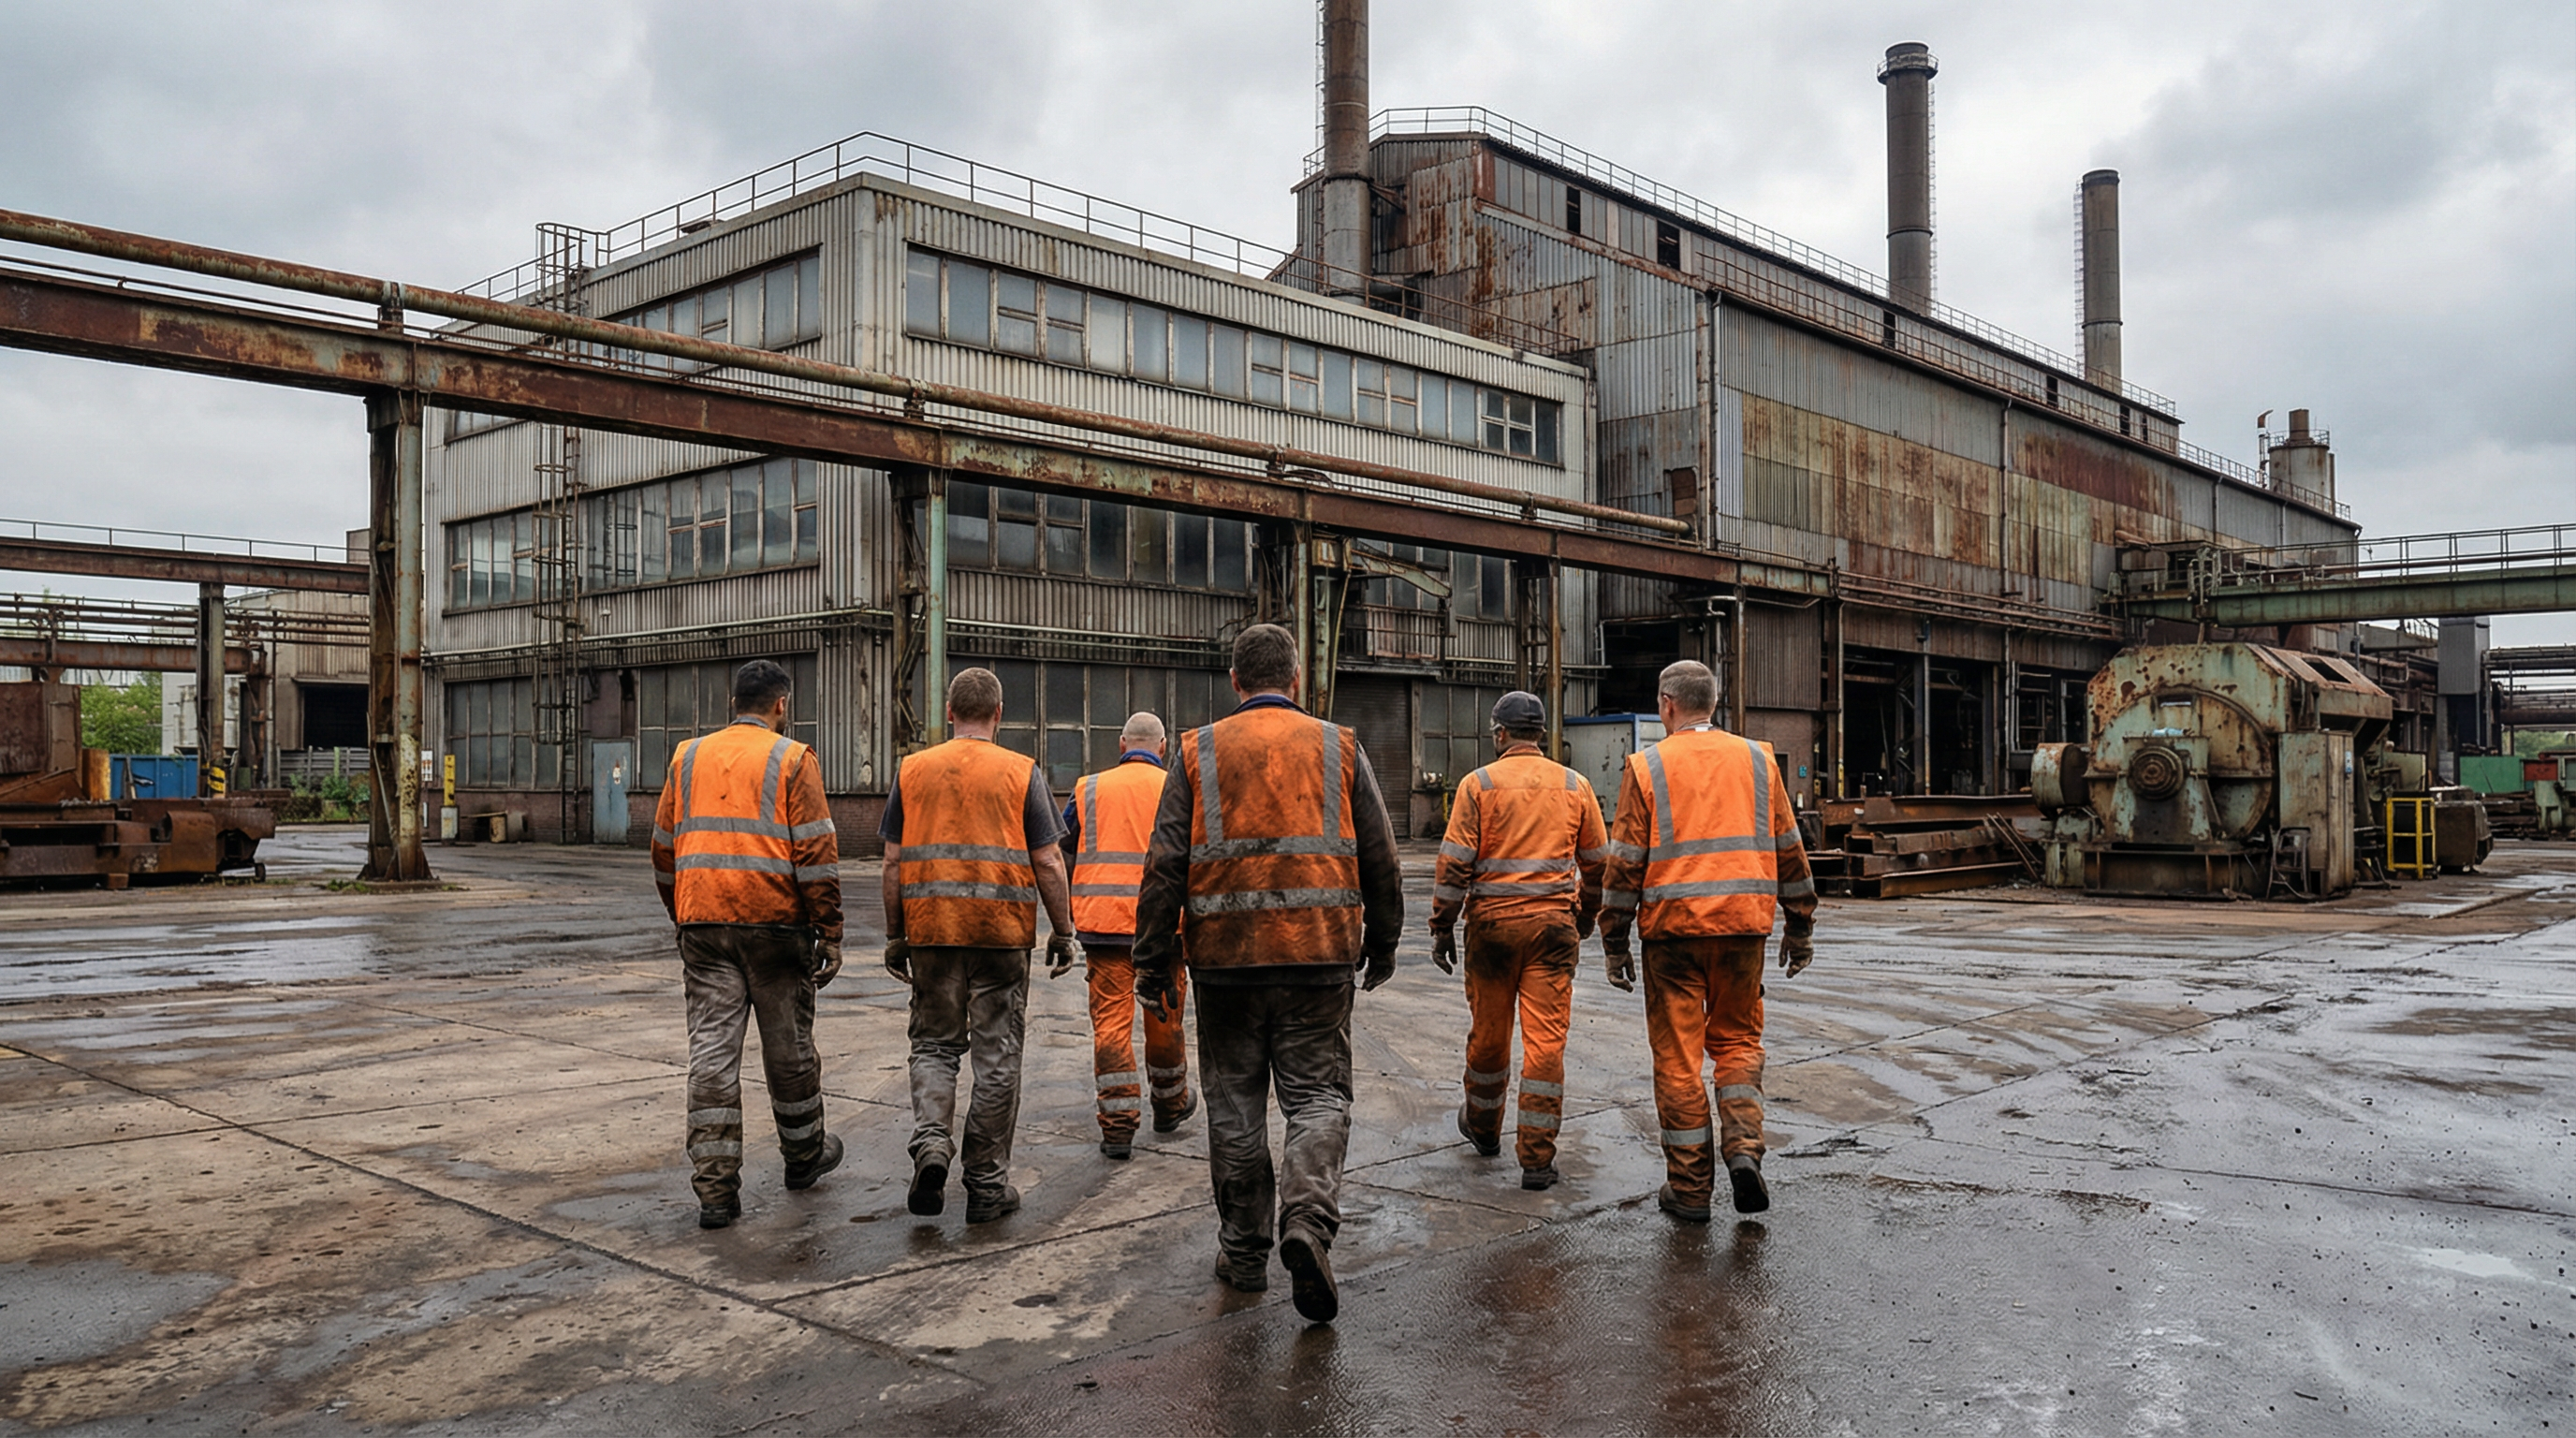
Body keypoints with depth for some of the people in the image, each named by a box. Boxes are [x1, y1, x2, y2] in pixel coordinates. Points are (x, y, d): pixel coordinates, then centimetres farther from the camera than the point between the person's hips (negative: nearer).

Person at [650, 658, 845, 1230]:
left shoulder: (688, 758, 11)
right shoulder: (792, 760, -4)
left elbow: (664, 850, 15)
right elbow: (816, 855, -9)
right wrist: (830, 935, -5)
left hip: (703, 925, 3)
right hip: (775, 924, -3)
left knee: (712, 1048, 2)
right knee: (788, 1044, 12)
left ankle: (715, 1188, 0)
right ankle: (804, 1155, 31)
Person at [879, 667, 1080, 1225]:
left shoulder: (912, 770, 5)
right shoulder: (1021, 772, -2)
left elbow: (893, 862, 5)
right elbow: (1048, 863, -4)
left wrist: (895, 936, 13)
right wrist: (1063, 933, 5)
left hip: (930, 930, 2)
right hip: (1001, 931, -2)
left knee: (934, 1043, 15)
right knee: (996, 1057, 6)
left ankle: (931, 1145, -7)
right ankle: (988, 1186, 11)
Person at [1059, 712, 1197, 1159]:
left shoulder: (1089, 789, 8)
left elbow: (1062, 857, 11)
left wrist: (1064, 918, 20)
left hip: (1102, 921, 0)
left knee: (1111, 1018, 2)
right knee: (1163, 1018, 15)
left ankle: (1118, 1124, -3)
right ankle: (1170, 1104, 33)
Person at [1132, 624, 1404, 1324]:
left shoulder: (1198, 752, 3)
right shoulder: (1339, 747, 5)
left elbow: (1165, 865, -2)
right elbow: (1380, 859, 7)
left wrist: (1153, 962, 3)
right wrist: (1382, 945, 19)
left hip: (1226, 954, 0)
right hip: (1319, 953, 0)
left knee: (1235, 1102, 12)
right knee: (1318, 1095, 7)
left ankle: (1244, 1251, 19)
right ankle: (1308, 1219, -16)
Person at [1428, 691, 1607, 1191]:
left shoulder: (1479, 784, -3)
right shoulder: (1576, 786, 5)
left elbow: (1454, 863, -7)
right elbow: (1596, 863, 12)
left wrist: (1443, 928, 1)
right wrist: (1586, 918, 26)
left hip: (1492, 922, -1)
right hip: (1553, 924, 1)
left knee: (1488, 1031, 15)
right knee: (1547, 1038, 1)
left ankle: (1483, 1126, 36)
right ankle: (1537, 1158, 0)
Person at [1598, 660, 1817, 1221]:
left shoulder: (1647, 766, -1)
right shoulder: (1757, 760, 9)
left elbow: (1626, 861, -3)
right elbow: (1789, 851, 11)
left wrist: (1615, 942, 3)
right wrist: (1800, 927, 19)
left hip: (1673, 927, -3)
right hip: (1743, 923, 3)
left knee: (1678, 1054, 5)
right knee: (1738, 1039, 18)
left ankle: (1690, 1188, 10)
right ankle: (1744, 1148, -2)